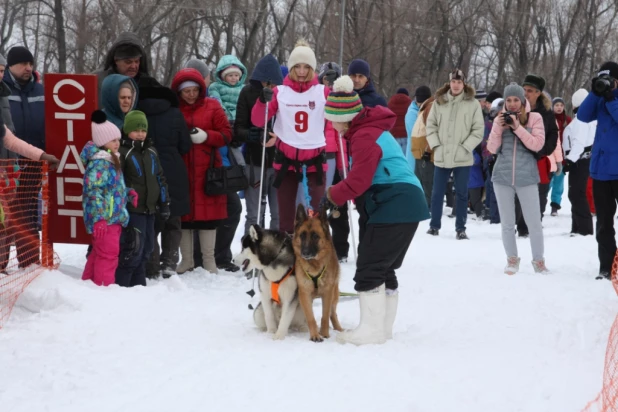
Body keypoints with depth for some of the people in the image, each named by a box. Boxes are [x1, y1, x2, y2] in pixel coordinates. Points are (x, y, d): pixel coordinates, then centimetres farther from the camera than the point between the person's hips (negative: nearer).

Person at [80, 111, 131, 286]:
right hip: (105, 218, -10)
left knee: (99, 252, 19)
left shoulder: (112, 160, 16)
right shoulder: (100, 163, -17)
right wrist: (99, 218, -28)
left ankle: (88, 283, 29)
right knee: (108, 254, -8)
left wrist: (129, 193, 10)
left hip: (114, 217, 10)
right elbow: (94, 191, -24)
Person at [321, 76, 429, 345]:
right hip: (406, 205, 11)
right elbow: (363, 176, 19)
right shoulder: (371, 129, 18)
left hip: (394, 206, -11)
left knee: (369, 267, -6)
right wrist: (338, 193, 8)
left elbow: (358, 181, -18)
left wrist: (332, 196, -2)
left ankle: (372, 329, -4)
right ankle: (383, 326, 23)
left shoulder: (364, 137, -15)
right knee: (385, 267, 16)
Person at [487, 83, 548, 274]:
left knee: (534, 222, -2)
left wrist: (518, 127, -15)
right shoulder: (500, 119, 8)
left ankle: (538, 260, 11)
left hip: (527, 177, -3)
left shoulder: (534, 118, 1)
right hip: (502, 177, 3)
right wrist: (498, 127, -10)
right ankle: (512, 259, 21)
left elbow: (537, 144, -10)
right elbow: (492, 149, 3)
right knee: (507, 223, 8)